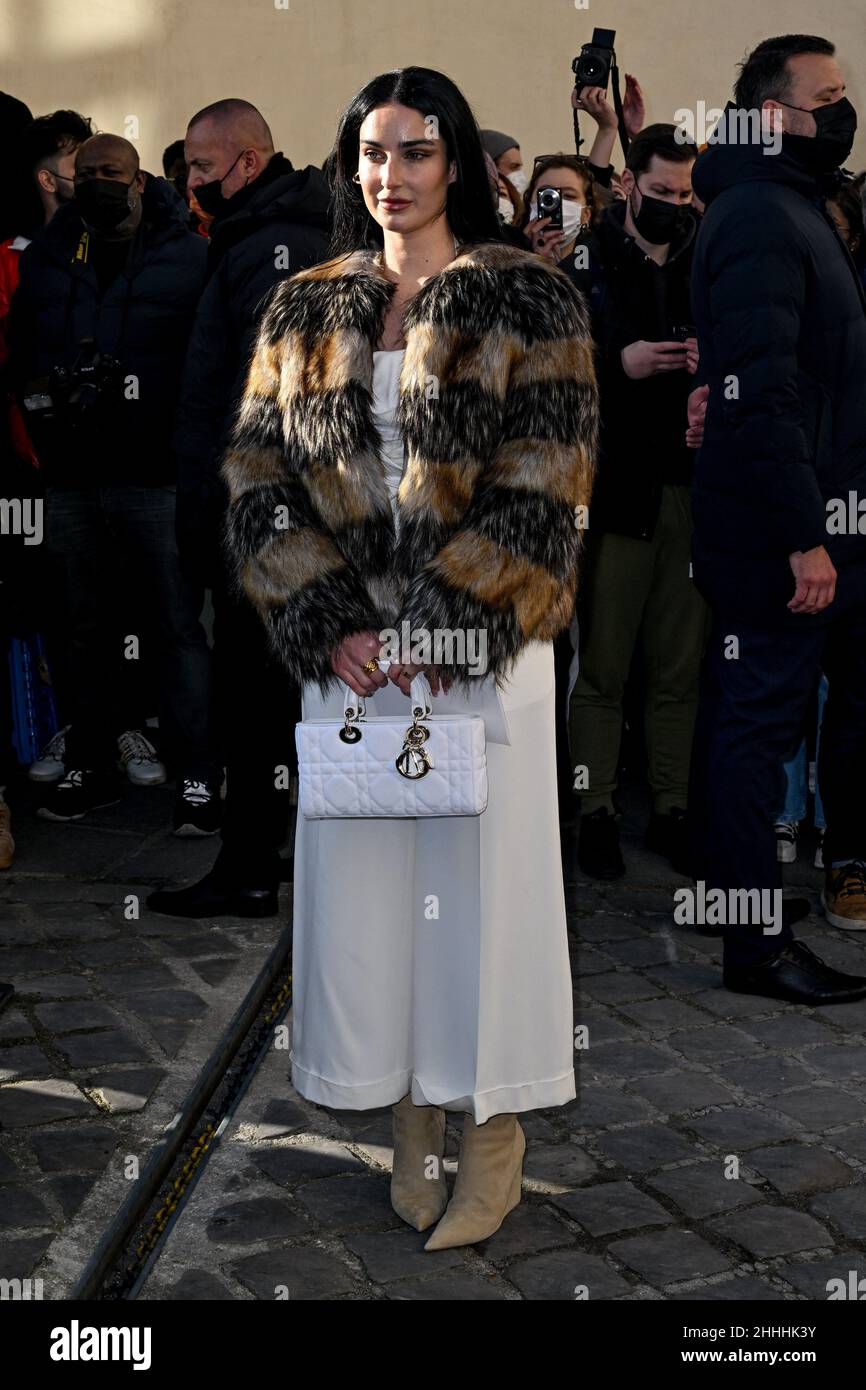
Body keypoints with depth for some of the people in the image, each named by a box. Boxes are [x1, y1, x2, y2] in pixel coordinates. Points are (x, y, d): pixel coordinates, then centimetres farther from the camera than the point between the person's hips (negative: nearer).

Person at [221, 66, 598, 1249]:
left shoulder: (528, 301, -1)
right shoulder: (306, 310, 10)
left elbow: (543, 492, -8)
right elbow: (258, 478, 4)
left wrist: (448, 626, -15)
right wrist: (330, 626, -8)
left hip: (485, 642, -3)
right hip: (346, 645, 4)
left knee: (483, 875, 2)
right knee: (367, 877, 7)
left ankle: (495, 1146, 18)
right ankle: (412, 1133, 25)